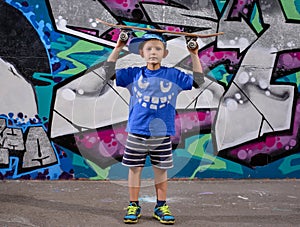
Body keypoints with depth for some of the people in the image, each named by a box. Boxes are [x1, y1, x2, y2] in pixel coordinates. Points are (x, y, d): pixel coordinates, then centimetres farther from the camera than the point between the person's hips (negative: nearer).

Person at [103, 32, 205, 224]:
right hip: (137, 132, 0)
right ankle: (134, 206, 19)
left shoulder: (173, 75, 4)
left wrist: (194, 56, 1)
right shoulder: (134, 74, 4)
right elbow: (109, 73, 3)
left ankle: (161, 207, 22)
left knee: (161, 169, 8)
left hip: (162, 134, 0)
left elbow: (197, 81, 6)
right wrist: (118, 49, -3)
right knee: (135, 168, 6)